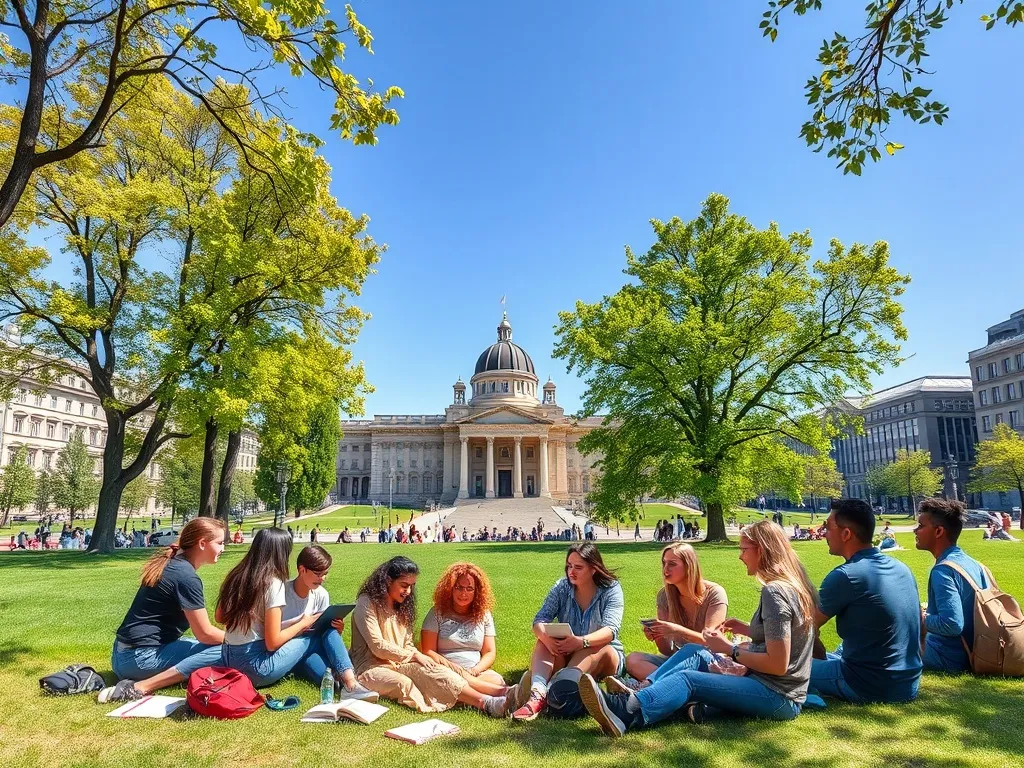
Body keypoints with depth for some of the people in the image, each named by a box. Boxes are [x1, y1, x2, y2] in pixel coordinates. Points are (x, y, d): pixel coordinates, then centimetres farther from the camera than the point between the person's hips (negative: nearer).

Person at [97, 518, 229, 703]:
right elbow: (205, 634, -15)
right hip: (140, 657, -10)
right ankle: (140, 687, -18)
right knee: (223, 651, -18)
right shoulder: (186, 576, -18)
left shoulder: (170, 564, 10)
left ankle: (135, 677, 7)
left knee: (203, 647, 22)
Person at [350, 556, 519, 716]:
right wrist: (414, 656, -11)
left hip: (399, 663, 7)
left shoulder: (401, 607, 16)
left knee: (431, 670, -26)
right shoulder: (367, 603, -8)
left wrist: (417, 656, -11)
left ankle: (488, 701, -41)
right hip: (372, 667, -6)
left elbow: (408, 645, 12)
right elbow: (378, 646, -14)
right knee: (404, 683, -36)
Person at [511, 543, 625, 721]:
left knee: (596, 647, -35)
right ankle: (537, 693, -50)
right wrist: (546, 637, -39)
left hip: (604, 659, -2)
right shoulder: (562, 587, -4)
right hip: (564, 657, 3)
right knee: (544, 641, -26)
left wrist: (582, 641, -47)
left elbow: (610, 630, -27)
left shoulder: (611, 589, -12)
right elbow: (540, 621, -14)